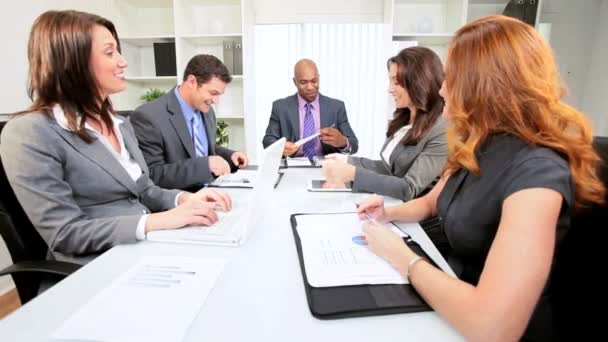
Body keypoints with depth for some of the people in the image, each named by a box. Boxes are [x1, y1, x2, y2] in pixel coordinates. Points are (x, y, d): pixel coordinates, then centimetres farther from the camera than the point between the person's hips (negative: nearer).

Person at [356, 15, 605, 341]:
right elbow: (431, 203, 14)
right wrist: (388, 213, -5)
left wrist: (402, 257, -25)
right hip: (457, 286, 7)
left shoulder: (537, 173, -29)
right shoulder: (479, 147, -2)